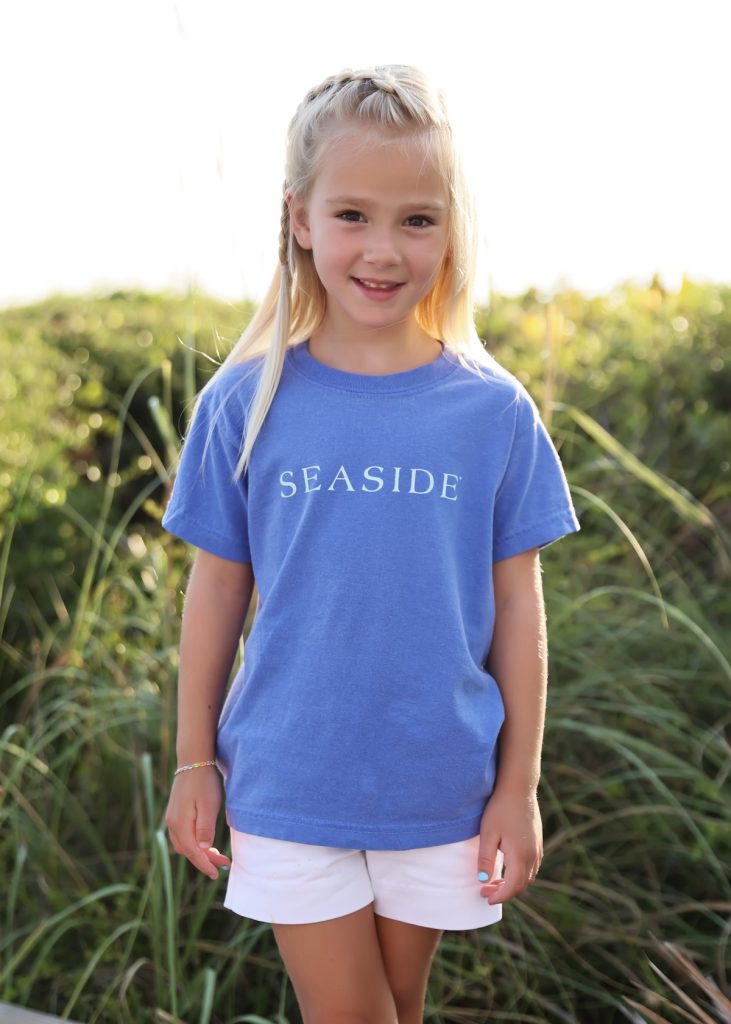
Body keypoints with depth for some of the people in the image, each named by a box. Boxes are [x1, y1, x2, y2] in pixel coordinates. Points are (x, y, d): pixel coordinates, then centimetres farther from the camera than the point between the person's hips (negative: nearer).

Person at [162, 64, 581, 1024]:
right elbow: (217, 588, 1)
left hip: (441, 789, 1)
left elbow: (518, 605, -2)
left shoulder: (494, 411, -7)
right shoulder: (245, 403, -7)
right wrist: (194, 761, 5)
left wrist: (520, 785, 0)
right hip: (288, 785, -1)